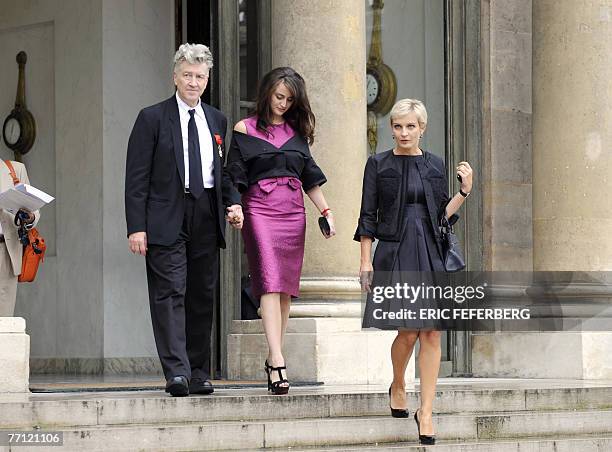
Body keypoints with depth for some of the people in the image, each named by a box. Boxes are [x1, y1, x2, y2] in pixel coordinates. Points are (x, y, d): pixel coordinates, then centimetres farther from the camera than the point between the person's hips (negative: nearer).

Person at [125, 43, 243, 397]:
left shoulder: (217, 120, 15)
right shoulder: (153, 118, 0)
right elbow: (137, 178, -3)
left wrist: (234, 203, 3)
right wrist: (136, 227, -10)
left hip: (207, 219, 5)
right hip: (166, 218, -5)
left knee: (203, 297, 7)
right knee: (170, 293, -11)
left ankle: (199, 373, 14)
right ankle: (176, 372, -16)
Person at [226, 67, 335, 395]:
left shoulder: (297, 131, 16)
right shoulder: (245, 129, 4)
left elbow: (309, 176, 20)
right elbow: (234, 175, 0)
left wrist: (326, 210, 12)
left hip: (293, 212, 5)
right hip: (259, 209, -5)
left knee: (286, 289, 4)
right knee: (269, 282, -17)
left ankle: (274, 359, 14)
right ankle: (278, 363, -26)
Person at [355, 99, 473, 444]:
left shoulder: (435, 165, 10)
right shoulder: (379, 165, 2)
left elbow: (441, 214, 13)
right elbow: (368, 216, 2)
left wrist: (465, 191, -1)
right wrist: (366, 261, -4)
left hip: (429, 253, 3)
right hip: (394, 253, -2)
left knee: (432, 333, -4)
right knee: (408, 332, -4)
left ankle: (426, 412, 0)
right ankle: (398, 387, 27)